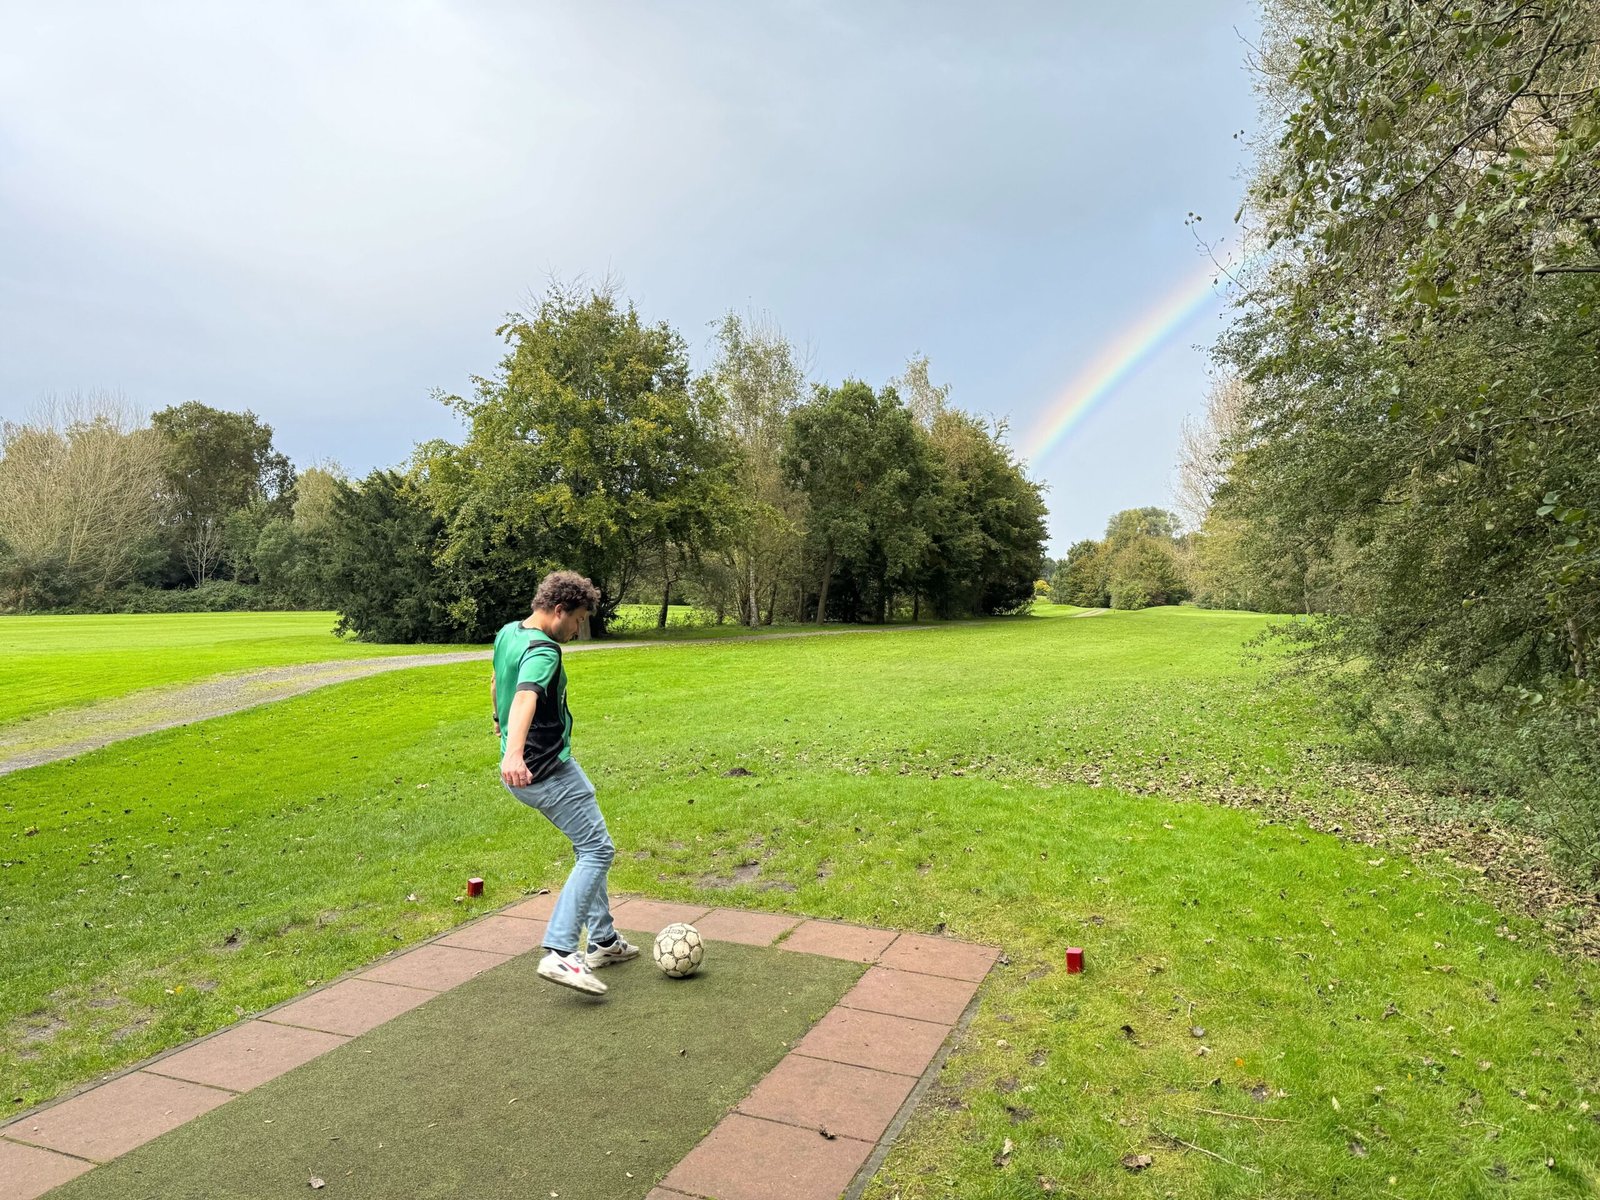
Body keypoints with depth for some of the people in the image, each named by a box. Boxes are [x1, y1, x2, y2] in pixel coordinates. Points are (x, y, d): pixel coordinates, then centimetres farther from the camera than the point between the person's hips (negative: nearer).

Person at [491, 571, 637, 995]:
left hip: (527, 772, 10)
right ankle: (559, 954, -12)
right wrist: (513, 754, -58)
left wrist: (501, 718, 47)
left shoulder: (508, 633, 8)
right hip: (549, 770, -10)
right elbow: (525, 697, -41)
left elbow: (497, 680, 28)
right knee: (597, 851, -6)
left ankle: (603, 941, 24)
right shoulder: (542, 651, -22)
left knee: (589, 849, 18)